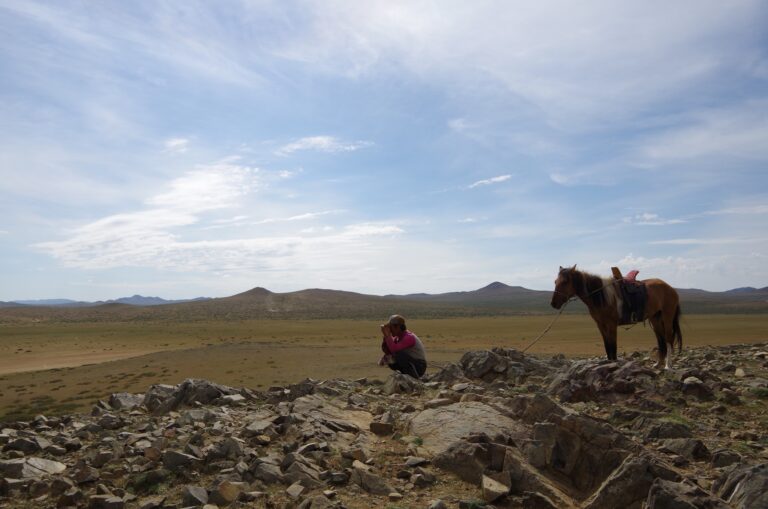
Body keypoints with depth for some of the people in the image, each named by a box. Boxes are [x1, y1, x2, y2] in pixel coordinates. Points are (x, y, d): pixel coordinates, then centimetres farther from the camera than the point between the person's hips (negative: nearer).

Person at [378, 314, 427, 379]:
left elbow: (394, 349, -34)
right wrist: (384, 337, -11)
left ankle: (414, 378, -17)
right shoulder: (397, 337, 3)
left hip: (419, 367, -8)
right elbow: (386, 351, 2)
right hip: (411, 364, 8)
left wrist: (388, 335, -28)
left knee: (398, 354, -28)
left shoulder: (409, 337, -23)